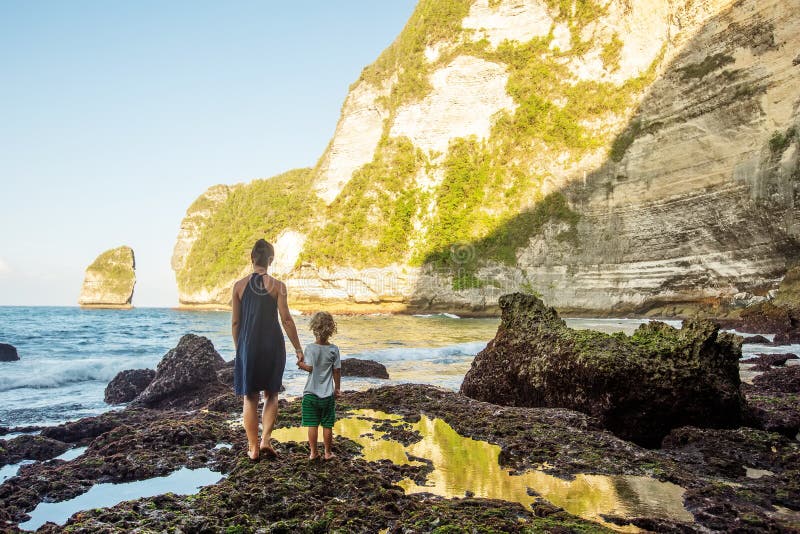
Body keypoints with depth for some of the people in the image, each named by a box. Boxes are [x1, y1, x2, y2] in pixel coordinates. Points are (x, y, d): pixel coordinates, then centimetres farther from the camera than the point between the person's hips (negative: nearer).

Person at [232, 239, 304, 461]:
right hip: (272, 345, -1)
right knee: (271, 394, 16)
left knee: (250, 397, 11)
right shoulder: (277, 286, -5)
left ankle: (253, 447, 15)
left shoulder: (240, 285, 0)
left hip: (248, 346, 1)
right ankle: (266, 439, 4)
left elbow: (235, 322, 3)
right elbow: (286, 320, -7)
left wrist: (238, 348, 15)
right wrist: (298, 348, 1)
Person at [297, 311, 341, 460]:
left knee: (312, 425, 8)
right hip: (328, 394, 1)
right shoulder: (334, 349, -6)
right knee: (327, 425, 10)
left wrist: (300, 363, 5)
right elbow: (337, 371, -2)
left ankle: (313, 452, 15)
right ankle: (328, 452, 19)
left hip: (311, 393, -1)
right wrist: (337, 388, 10)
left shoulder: (310, 348, -10)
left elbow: (309, 368, -15)